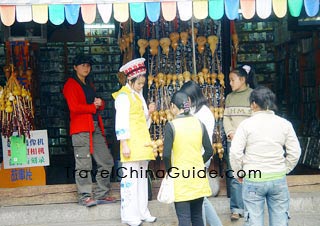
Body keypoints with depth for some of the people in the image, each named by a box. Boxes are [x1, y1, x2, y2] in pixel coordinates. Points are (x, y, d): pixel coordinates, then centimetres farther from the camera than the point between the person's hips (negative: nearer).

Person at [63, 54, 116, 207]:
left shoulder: (89, 84, 24)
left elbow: (99, 105, 24)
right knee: (83, 165, -7)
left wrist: (100, 103, 1)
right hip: (81, 128, -8)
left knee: (106, 161, 6)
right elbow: (74, 107, -13)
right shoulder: (70, 85, -1)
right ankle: (85, 197, 0)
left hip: (96, 128, 8)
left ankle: (101, 194, 15)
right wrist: (93, 106, -3)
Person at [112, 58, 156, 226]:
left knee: (141, 177, 12)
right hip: (131, 142, -8)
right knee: (130, 177, -6)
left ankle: (142, 212, 20)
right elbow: (121, 123, -14)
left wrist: (149, 112, 2)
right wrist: (124, 145, -18)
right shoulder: (123, 96, -8)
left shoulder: (138, 95, 17)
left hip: (142, 142, 8)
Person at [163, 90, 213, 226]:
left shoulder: (171, 126, -11)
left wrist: (169, 171, 3)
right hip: (198, 176, 5)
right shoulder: (199, 123, 2)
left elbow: (166, 155, -14)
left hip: (180, 179, -4)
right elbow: (209, 151, 3)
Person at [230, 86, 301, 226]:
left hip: (253, 179, -2)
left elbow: (235, 152, -10)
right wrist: (284, 170, 14)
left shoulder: (246, 124, -8)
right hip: (278, 179, 2)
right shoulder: (284, 124, -1)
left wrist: (239, 172, 5)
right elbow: (295, 152, 1)